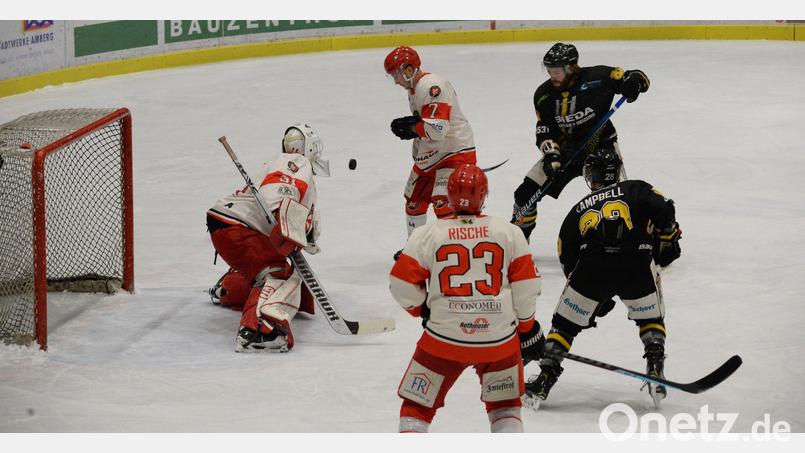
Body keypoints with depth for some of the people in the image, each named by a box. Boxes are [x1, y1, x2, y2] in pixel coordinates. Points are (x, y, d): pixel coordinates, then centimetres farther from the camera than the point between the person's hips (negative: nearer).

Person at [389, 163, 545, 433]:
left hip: (444, 340, -1)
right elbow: (525, 288, 3)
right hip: (499, 339, 1)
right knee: (504, 407, 22)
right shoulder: (509, 232, 1)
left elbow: (403, 286, -2)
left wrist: (422, 309, 18)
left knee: (417, 408, 14)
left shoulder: (427, 234, -2)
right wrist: (528, 329, 17)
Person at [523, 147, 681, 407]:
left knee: (565, 324, 18)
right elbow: (662, 210, 2)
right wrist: (667, 243, 15)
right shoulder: (636, 190, 24)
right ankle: (655, 368, 8)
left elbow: (569, 262, 27)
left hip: (591, 268, 1)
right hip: (637, 266, 0)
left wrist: (596, 300, 34)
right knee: (650, 318, 25)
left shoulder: (578, 211, 30)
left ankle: (545, 378, 9)